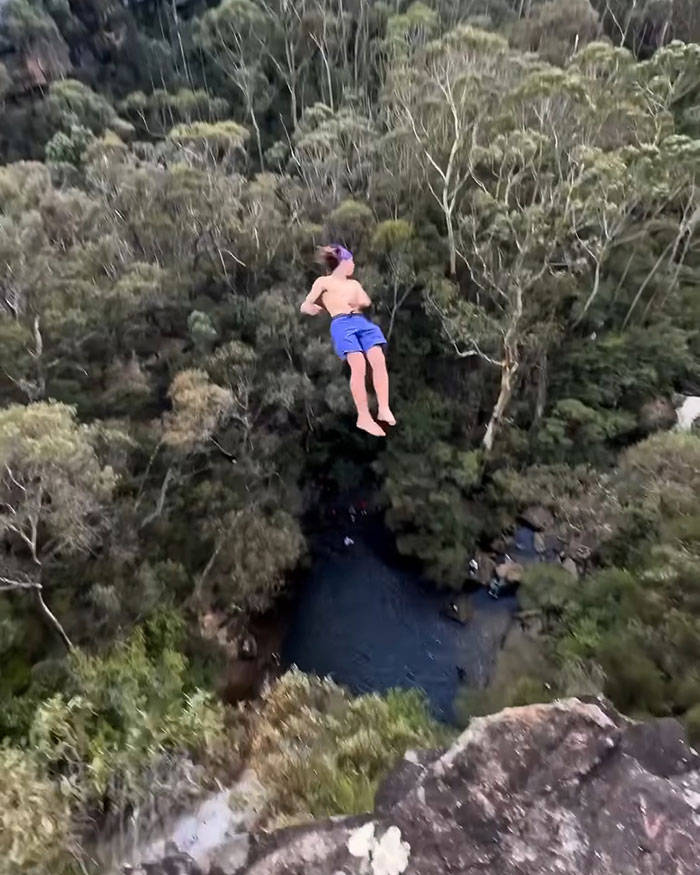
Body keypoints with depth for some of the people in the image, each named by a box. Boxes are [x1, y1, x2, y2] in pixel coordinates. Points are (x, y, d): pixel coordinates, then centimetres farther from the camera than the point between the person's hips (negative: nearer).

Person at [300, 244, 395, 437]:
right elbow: (305, 306, 8)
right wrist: (313, 308, -16)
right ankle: (364, 417, -22)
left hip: (362, 322, 5)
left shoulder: (354, 283, 32)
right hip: (342, 324, -5)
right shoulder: (324, 282, 16)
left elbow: (367, 301, 16)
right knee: (359, 365, -24)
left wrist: (359, 303, -7)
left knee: (379, 359, -20)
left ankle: (384, 409, -24)